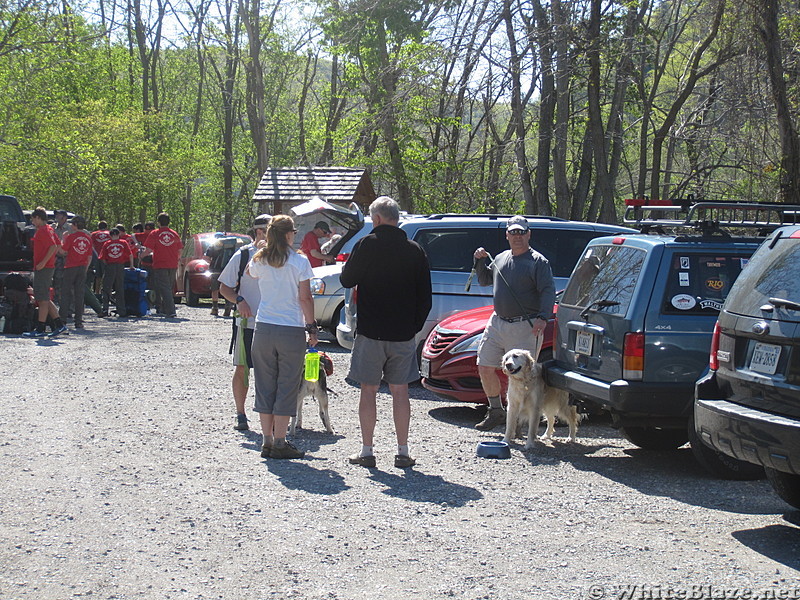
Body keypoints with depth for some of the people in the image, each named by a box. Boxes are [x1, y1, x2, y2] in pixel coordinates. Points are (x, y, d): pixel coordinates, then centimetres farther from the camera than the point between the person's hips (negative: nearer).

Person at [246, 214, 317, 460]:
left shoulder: (259, 261, 3)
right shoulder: (299, 262, -8)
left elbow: (249, 273, 27)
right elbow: (305, 298, -8)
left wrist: (263, 249, 24)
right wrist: (312, 328, -2)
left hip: (263, 329, 4)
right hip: (291, 331, -4)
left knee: (265, 385, 11)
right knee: (287, 387, 2)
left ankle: (267, 441, 11)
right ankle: (279, 442, 1)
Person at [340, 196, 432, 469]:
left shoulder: (367, 245, -9)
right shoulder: (415, 250, 3)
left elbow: (347, 280, 0)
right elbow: (425, 297, 6)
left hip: (370, 333, -3)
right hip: (404, 333, 3)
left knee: (368, 390, 5)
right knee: (400, 391, 9)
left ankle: (367, 451, 7)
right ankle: (402, 452, 10)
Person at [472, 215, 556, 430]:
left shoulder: (537, 262, -5)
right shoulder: (501, 259, 16)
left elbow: (548, 291, -13)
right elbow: (484, 280, 30)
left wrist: (543, 317, -28)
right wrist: (479, 262, 11)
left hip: (525, 328, -7)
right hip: (498, 322, 7)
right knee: (485, 368, 7)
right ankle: (496, 411, 24)